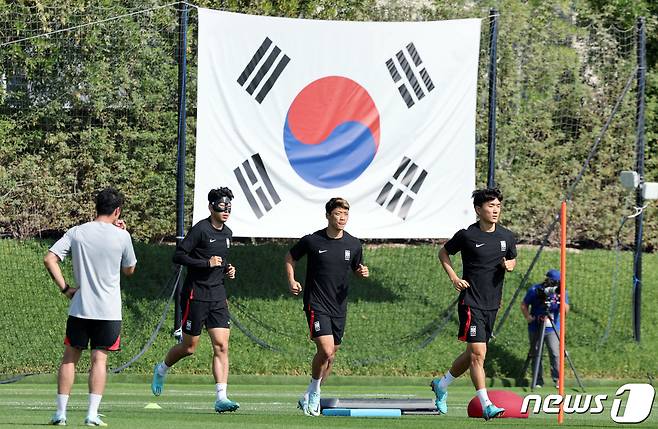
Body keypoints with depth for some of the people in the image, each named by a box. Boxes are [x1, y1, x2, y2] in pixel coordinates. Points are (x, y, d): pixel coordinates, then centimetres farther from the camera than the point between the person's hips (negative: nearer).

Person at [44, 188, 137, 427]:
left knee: (70, 358, 9)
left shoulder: (76, 233, 0)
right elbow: (129, 270, 10)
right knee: (99, 358, 1)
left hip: (79, 308, 2)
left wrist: (65, 288, 0)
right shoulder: (121, 236, -5)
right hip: (108, 310, -2)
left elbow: (50, 259, -7)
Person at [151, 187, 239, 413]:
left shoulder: (227, 233, 13)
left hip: (217, 296, 6)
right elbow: (178, 256, -16)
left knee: (221, 346, -6)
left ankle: (221, 397, -10)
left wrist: (227, 269, 9)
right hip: (195, 294, -6)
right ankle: (161, 369, 33)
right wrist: (206, 263, -21)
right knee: (189, 347, 3)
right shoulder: (200, 229, -12)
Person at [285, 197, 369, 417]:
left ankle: (310, 398, 25)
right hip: (316, 304, -5)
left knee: (330, 355, 9)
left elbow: (357, 267, 18)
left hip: (339, 306, 5)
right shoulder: (312, 240, -7)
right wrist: (291, 281, -6)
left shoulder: (353, 244, 2)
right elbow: (290, 258, 8)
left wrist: (363, 272, -6)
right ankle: (313, 393, 1)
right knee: (326, 350, -19)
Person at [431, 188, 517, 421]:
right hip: (471, 303, -6)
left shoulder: (507, 237, 5)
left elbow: (512, 259, 23)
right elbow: (443, 252, 8)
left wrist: (509, 265, -1)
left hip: (492, 304, 6)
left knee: (473, 354, 14)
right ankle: (486, 406, -14)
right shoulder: (467, 235, -8)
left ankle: (441, 384, 36)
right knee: (478, 353, -13)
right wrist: (454, 277, -5)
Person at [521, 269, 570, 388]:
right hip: (535, 328, 0)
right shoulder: (535, 290, -5)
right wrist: (528, 317, -14)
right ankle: (538, 381, 11)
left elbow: (566, 310, -10)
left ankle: (557, 379, -4)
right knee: (536, 355, 3)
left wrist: (562, 300, -28)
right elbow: (524, 305, 2)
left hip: (553, 329, 0)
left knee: (555, 353, -13)